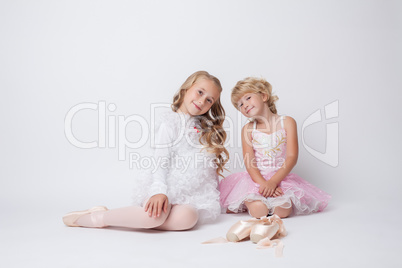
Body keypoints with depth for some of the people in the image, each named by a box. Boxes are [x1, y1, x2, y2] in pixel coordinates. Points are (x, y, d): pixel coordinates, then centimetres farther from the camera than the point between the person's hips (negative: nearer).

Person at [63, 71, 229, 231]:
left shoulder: (206, 127, 20)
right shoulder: (170, 121, 0)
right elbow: (161, 159, -12)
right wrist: (159, 191, -24)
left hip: (190, 194, 5)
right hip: (167, 187, -5)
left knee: (187, 217, -32)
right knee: (156, 215, -37)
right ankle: (97, 217, -16)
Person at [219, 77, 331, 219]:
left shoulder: (287, 122, 0)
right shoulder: (248, 129, 4)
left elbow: (292, 157, -7)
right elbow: (249, 162, -4)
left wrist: (272, 182, -18)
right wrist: (263, 183, -21)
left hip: (281, 177, 0)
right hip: (256, 179, 0)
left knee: (283, 210, -23)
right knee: (258, 210, -24)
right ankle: (246, 202, 10)